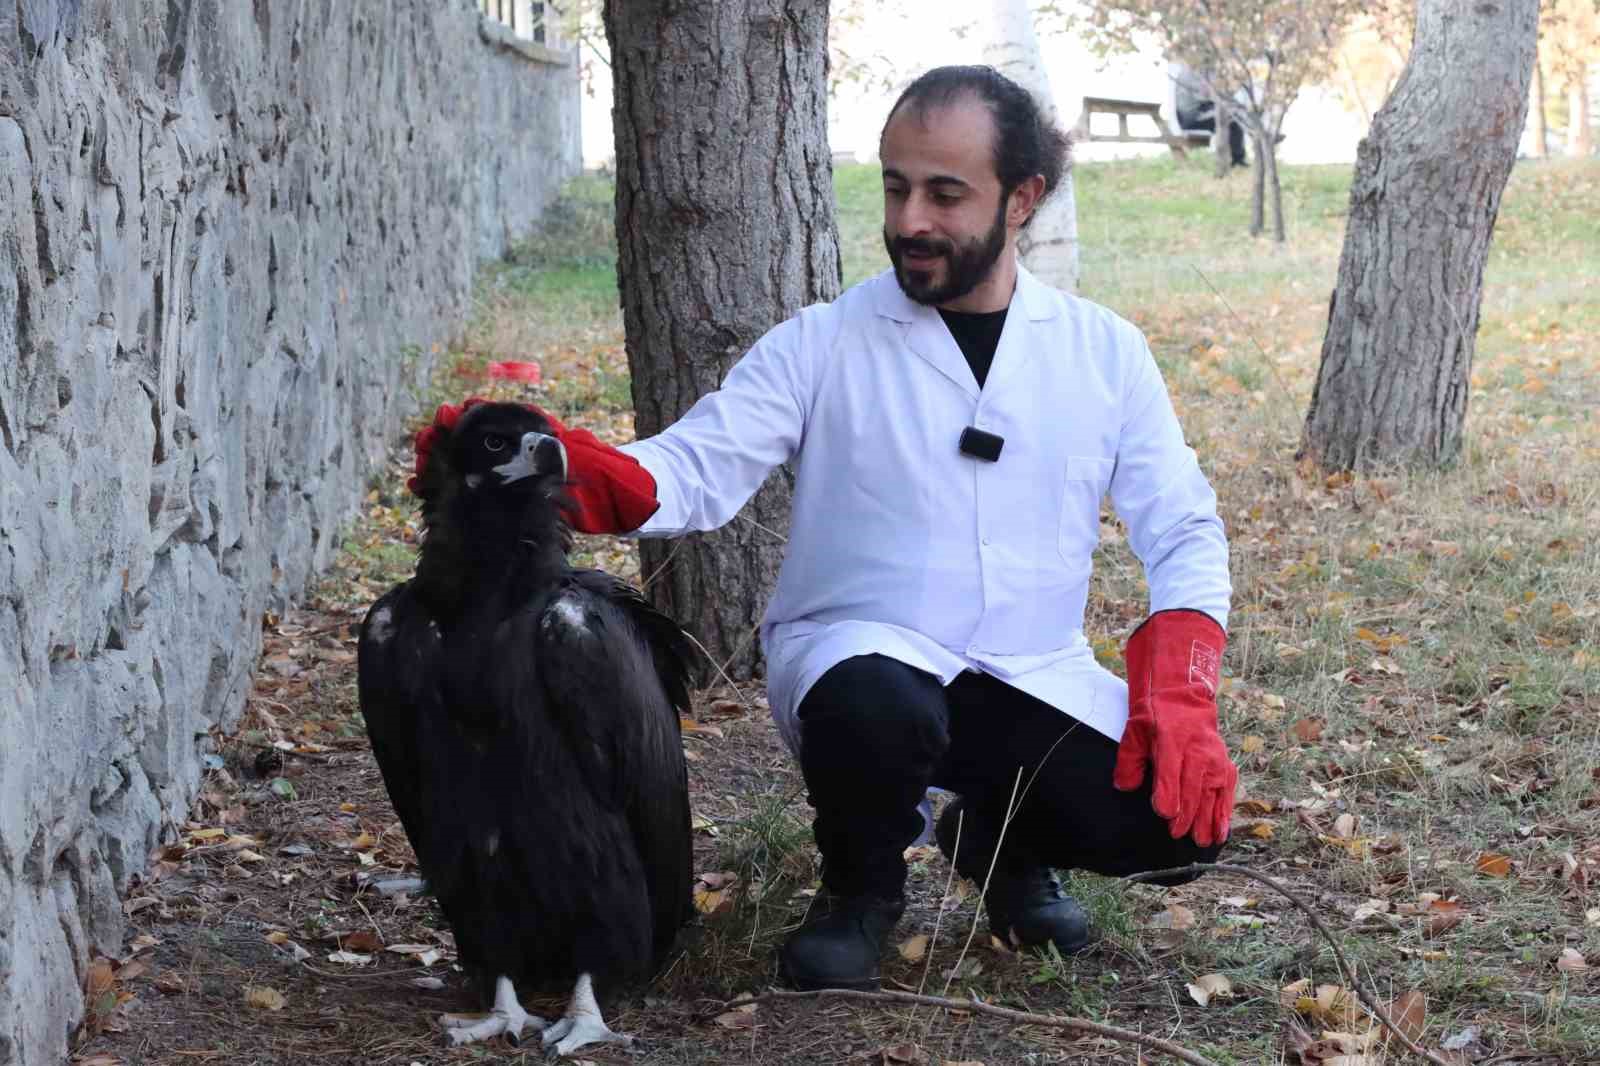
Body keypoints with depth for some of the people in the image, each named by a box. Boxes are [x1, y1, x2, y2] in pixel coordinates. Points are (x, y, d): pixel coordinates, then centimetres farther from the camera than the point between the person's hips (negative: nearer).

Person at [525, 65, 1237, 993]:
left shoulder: (1104, 351, 4)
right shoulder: (823, 344, -3)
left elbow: (1184, 530, 3)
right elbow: (695, 471, -13)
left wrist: (1180, 696, -14)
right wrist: (555, 466, -35)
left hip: (1033, 679, 3)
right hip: (862, 655, -3)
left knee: (1184, 811, -22)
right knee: (877, 707, -39)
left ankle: (1003, 843, 14)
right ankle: (862, 890, -2)